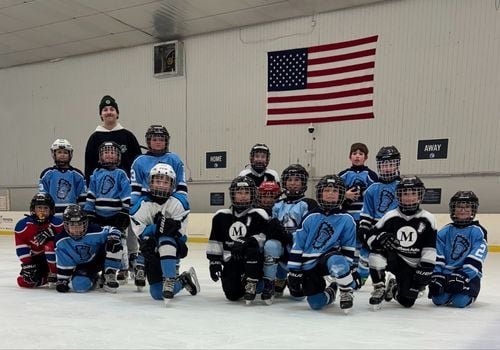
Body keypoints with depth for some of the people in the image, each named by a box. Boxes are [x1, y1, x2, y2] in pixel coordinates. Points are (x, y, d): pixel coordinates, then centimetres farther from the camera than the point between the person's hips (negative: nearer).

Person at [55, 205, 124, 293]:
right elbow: (63, 263, -6)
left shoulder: (95, 231, -29)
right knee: (79, 285, -26)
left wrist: (114, 237, -34)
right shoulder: (61, 241, -19)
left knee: (113, 245, -29)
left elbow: (113, 230, -13)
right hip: (82, 266, 2)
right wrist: (62, 281, -5)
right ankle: (93, 278, 13)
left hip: (100, 259, -1)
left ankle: (109, 276, -14)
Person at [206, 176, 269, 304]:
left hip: (253, 259, -2)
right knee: (232, 294, -10)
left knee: (252, 250, -37)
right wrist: (214, 261, 3)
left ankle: (251, 284, -18)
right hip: (231, 261, 3)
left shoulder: (258, 215, -2)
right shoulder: (221, 216, 7)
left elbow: (265, 236, -13)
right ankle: (240, 283, 26)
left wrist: (249, 242, -29)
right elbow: (215, 240, 9)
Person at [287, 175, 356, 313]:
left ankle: (346, 292, -10)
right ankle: (331, 291, 30)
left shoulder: (346, 219, -3)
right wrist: (294, 272, -3)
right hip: (309, 266, 2)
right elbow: (297, 245, -1)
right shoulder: (310, 217, -2)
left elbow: (348, 247, 3)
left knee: (337, 262, -38)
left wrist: (347, 269, -4)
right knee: (316, 304, -3)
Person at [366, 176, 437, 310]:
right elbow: (370, 238, -5)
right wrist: (382, 238, -28)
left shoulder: (428, 219, -5)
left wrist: (424, 271, -11)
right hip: (393, 259, 0)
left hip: (412, 266, 1)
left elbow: (430, 250, -5)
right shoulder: (390, 216, -5)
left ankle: (394, 287, 30)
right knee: (377, 251, -33)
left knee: (407, 302, -8)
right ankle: (379, 289, -13)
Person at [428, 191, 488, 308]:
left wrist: (462, 276, -21)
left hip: (469, 274, -2)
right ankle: (449, 290, 17)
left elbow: (475, 259, -12)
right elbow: (437, 258, 3)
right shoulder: (444, 232, 6)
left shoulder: (478, 232, -3)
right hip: (446, 273, 2)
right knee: (438, 300, -17)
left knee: (460, 302, -24)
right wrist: (436, 278, -8)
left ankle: (469, 291, 12)